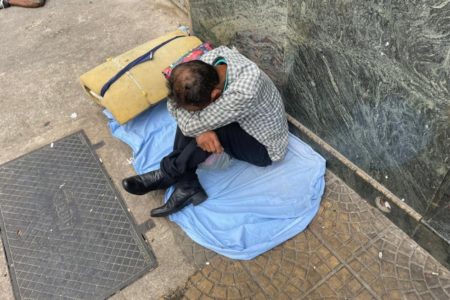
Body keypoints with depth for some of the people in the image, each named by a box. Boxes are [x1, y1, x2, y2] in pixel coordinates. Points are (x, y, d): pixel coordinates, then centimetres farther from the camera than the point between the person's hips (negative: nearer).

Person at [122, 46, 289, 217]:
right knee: (189, 115, -14)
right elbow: (174, 103, -16)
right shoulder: (211, 58, -21)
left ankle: (166, 176, -8)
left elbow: (193, 124, -35)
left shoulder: (245, 91, -42)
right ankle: (187, 185, -12)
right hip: (241, 125, 6)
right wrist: (200, 129, -31)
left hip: (263, 148, -6)